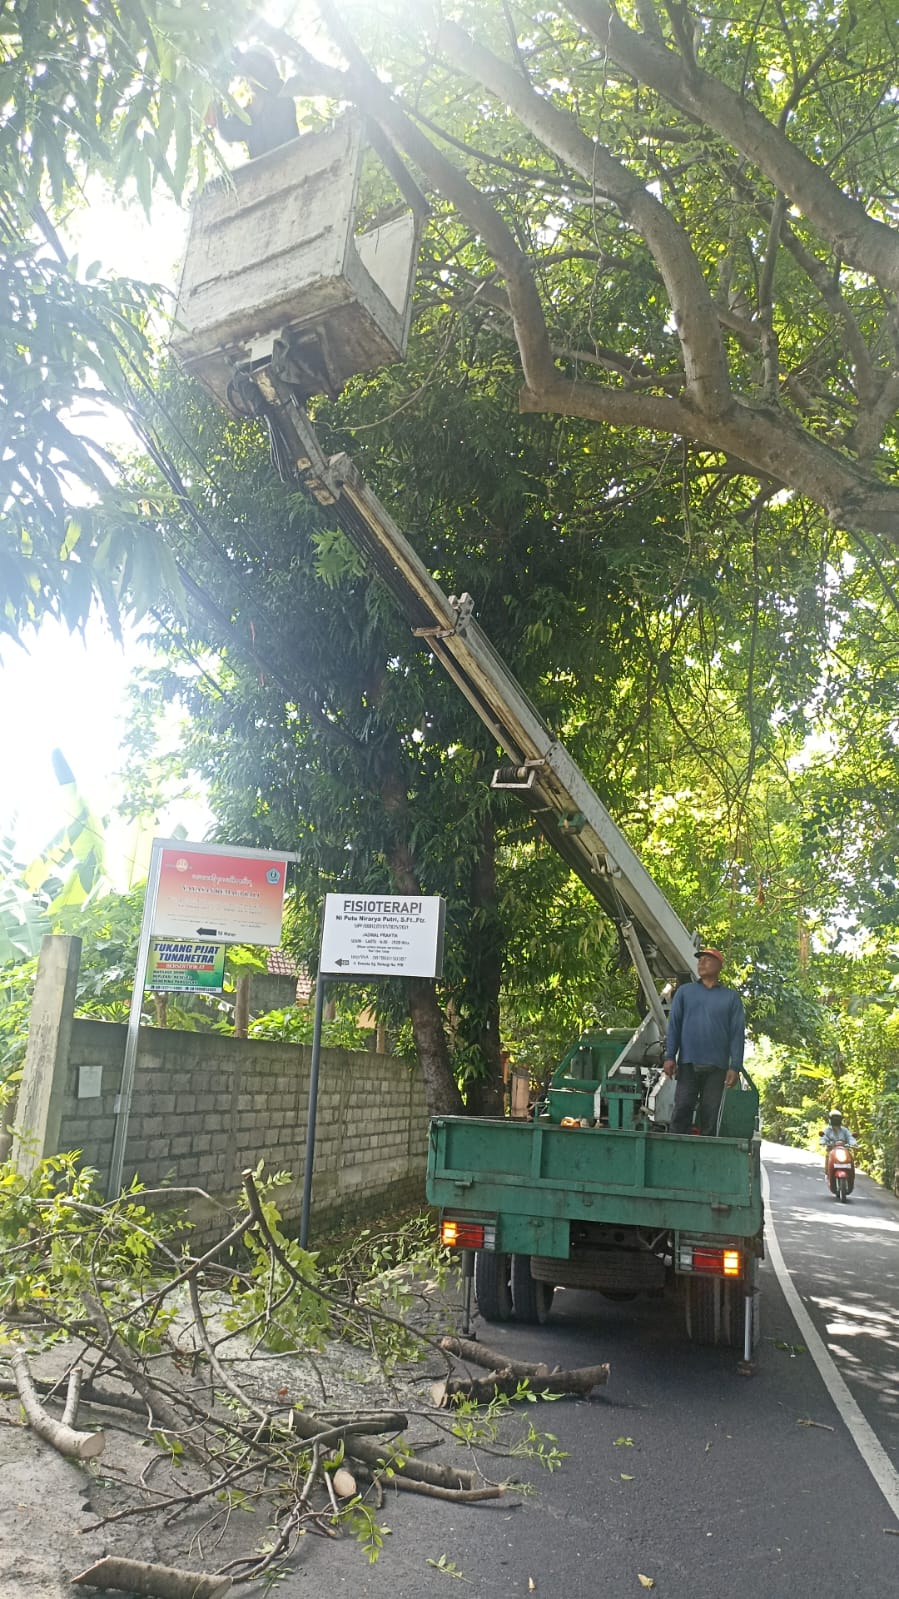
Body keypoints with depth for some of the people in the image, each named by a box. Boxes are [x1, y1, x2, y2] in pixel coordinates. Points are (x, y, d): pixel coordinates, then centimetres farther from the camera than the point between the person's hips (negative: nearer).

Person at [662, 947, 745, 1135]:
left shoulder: (731, 997, 10)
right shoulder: (685, 991, 11)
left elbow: (738, 1033, 4)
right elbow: (673, 1025, 6)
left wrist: (735, 1067, -4)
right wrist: (669, 1056, -4)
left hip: (717, 1067, 0)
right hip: (688, 1063, 0)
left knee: (710, 1115, 3)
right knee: (682, 1110, -4)